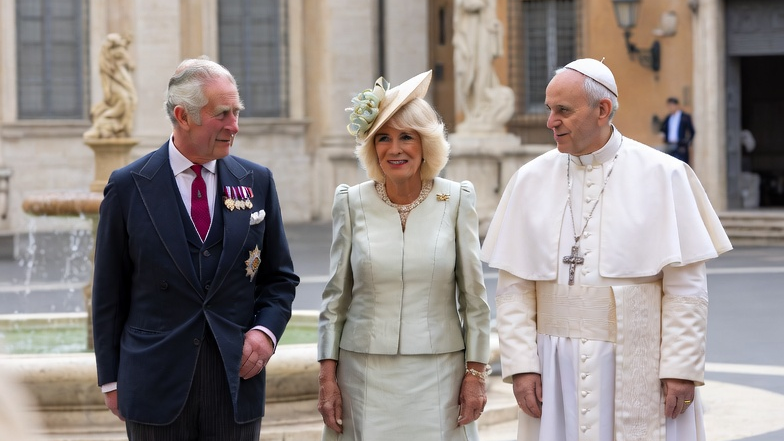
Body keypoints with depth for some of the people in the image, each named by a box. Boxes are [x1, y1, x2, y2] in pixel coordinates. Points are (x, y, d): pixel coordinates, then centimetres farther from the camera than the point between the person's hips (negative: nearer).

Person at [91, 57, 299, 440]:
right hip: (155, 386, -2)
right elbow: (109, 292, 3)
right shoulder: (128, 187, -1)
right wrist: (111, 379, 2)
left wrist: (266, 330, -6)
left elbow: (279, 277, 12)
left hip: (237, 378, 2)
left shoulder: (257, 182, 6)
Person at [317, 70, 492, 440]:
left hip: (438, 376, 0)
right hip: (365, 377, 1)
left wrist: (476, 372, 0)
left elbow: (474, 297, 3)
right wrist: (327, 377, 1)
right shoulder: (351, 202, 0)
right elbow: (335, 298, 5)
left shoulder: (457, 200, -1)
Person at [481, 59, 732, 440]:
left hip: (639, 368, -2)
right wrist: (520, 364, -5)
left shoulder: (662, 176, -3)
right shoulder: (531, 180, 4)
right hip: (558, 368, 2)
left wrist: (682, 368, -10)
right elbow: (514, 287, 2)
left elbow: (686, 287, -5)